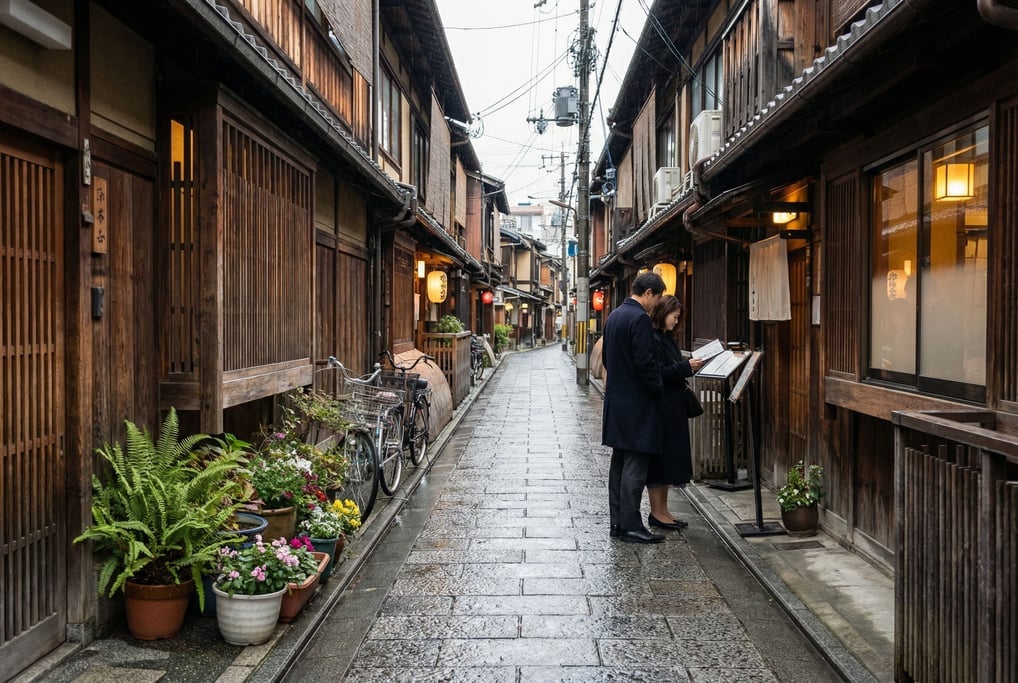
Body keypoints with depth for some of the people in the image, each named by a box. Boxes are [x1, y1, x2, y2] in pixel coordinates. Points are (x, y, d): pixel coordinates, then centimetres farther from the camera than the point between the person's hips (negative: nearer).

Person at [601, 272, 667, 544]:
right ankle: (630, 527, 0)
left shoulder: (614, 316, 12)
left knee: (619, 463, 13)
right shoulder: (640, 318, -16)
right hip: (637, 403, -9)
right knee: (635, 466, -4)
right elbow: (645, 363, -20)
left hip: (616, 400, 10)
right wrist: (659, 392, -9)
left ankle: (617, 522, 19)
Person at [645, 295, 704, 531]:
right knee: (658, 458, -2)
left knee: (669, 457, 13)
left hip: (673, 407, 10)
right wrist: (686, 366, -18)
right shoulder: (652, 339, -15)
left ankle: (663, 510, 21)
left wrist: (689, 367, 7)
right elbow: (658, 373, -21)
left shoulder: (667, 338, 15)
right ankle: (656, 514, 7)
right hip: (659, 408, -10)